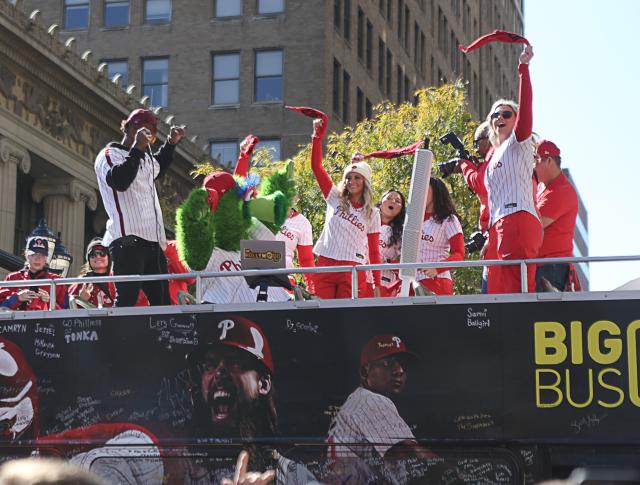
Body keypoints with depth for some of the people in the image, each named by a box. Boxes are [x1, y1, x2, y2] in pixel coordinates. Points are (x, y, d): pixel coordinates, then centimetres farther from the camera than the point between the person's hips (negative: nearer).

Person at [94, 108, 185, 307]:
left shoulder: (145, 157, 25)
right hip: (127, 240, -9)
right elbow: (120, 181, -21)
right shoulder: (109, 155, 0)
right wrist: (137, 149, -19)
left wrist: (171, 143, 38)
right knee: (126, 300, -18)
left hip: (153, 241, 9)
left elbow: (158, 168, 50)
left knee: (162, 302, 5)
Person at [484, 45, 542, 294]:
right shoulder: (495, 155, 29)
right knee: (498, 291, 1)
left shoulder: (519, 142, 7)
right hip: (499, 226, 9)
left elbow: (525, 106, -8)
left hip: (518, 219, -8)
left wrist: (524, 67, -14)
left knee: (517, 287, -19)